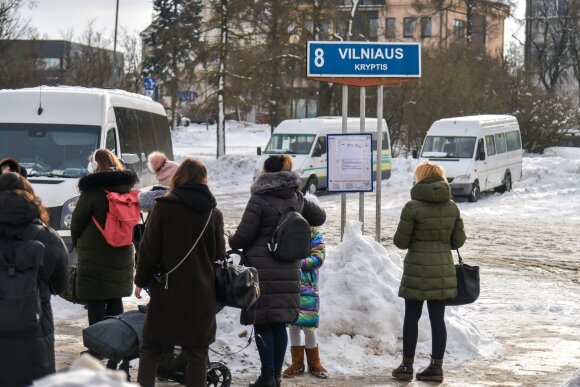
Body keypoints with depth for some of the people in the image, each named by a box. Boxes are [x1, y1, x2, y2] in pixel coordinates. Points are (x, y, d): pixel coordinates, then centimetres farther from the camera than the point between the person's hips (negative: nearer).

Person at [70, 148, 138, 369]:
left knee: (96, 306, -3)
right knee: (115, 301, 15)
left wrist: (77, 243, 13)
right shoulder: (126, 187, 7)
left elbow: (77, 222, -6)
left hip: (95, 259, -7)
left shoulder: (93, 189, -15)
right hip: (122, 257, 7)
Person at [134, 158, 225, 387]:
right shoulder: (214, 213, 2)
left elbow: (149, 249, -6)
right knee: (198, 352, 7)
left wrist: (140, 280, 4)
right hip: (202, 293, 2)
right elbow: (220, 254, 10)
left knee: (151, 348, 7)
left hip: (168, 290, -2)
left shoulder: (164, 208, -8)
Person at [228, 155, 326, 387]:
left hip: (262, 270, -6)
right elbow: (319, 217, 24)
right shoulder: (296, 198, 9)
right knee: (280, 324, 11)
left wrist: (230, 242, 11)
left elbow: (244, 235, -9)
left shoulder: (259, 200, -10)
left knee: (262, 324, -1)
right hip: (288, 271, 6)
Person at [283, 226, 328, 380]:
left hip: (307, 287, -3)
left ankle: (314, 363, 12)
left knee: (308, 326, -4)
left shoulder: (314, 234, -3)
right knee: (292, 324, 7)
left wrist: (300, 262, -21)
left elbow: (318, 258, -9)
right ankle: (297, 362, 17)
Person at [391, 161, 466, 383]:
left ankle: (407, 366, 12)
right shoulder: (452, 207, 1)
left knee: (411, 318, 7)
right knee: (438, 319, 8)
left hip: (417, 270, -4)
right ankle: (436, 367, 10)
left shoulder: (413, 207, -13)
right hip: (443, 270, 4)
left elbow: (400, 242, -10)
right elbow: (458, 241, 5)